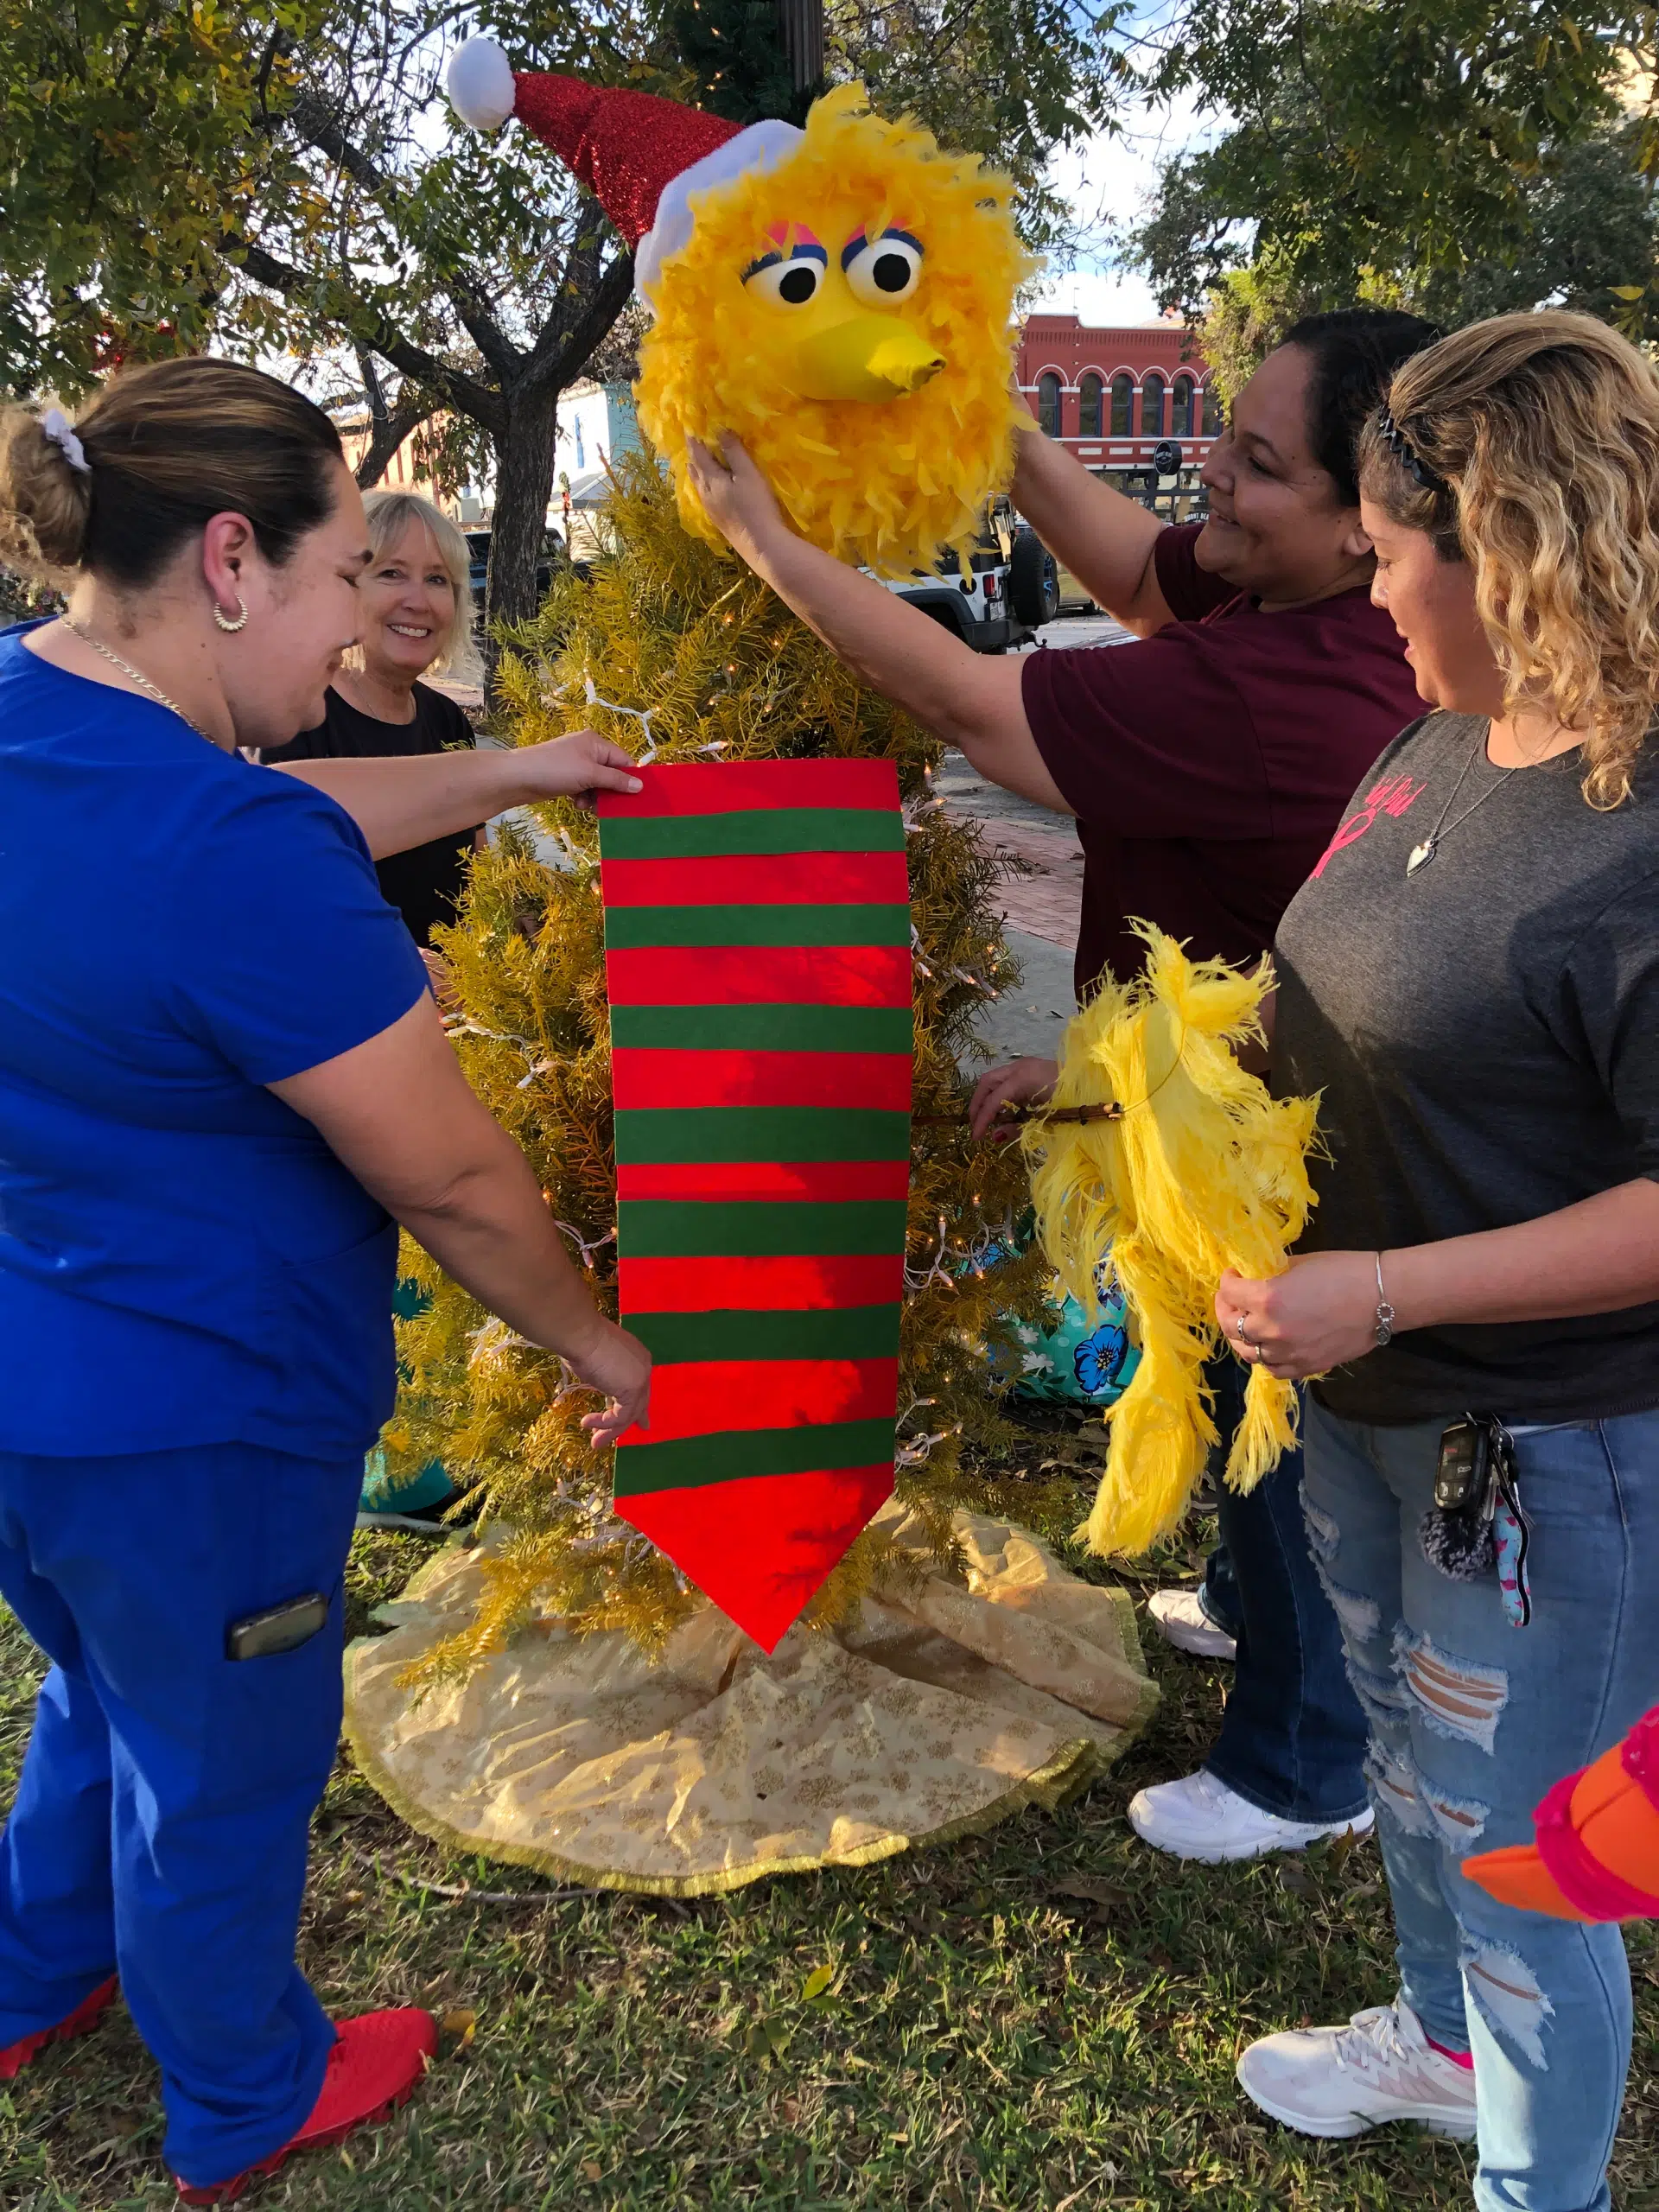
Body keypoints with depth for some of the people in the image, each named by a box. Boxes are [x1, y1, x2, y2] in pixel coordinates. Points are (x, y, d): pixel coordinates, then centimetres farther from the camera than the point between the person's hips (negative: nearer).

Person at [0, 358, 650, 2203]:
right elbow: (455, 1183, -23)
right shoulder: (236, 868, -32)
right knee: (219, 1768, 17)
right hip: (181, 1427, -8)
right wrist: (596, 1345, -6)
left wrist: (507, 776, 17)